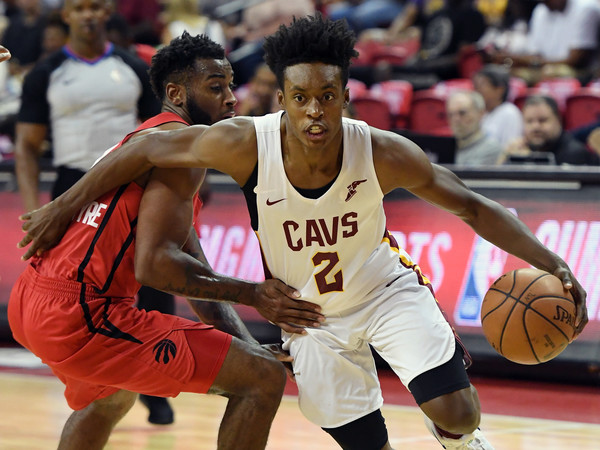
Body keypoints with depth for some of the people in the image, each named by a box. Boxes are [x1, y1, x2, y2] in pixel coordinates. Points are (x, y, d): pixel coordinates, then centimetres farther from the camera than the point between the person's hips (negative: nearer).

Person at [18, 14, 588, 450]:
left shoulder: (383, 154, -28)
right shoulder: (247, 144, -29)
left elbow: (472, 207, -19)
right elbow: (146, 149, -15)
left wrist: (552, 265, -30)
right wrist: (62, 208, -10)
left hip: (387, 288, 0)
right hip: (310, 314, 1)